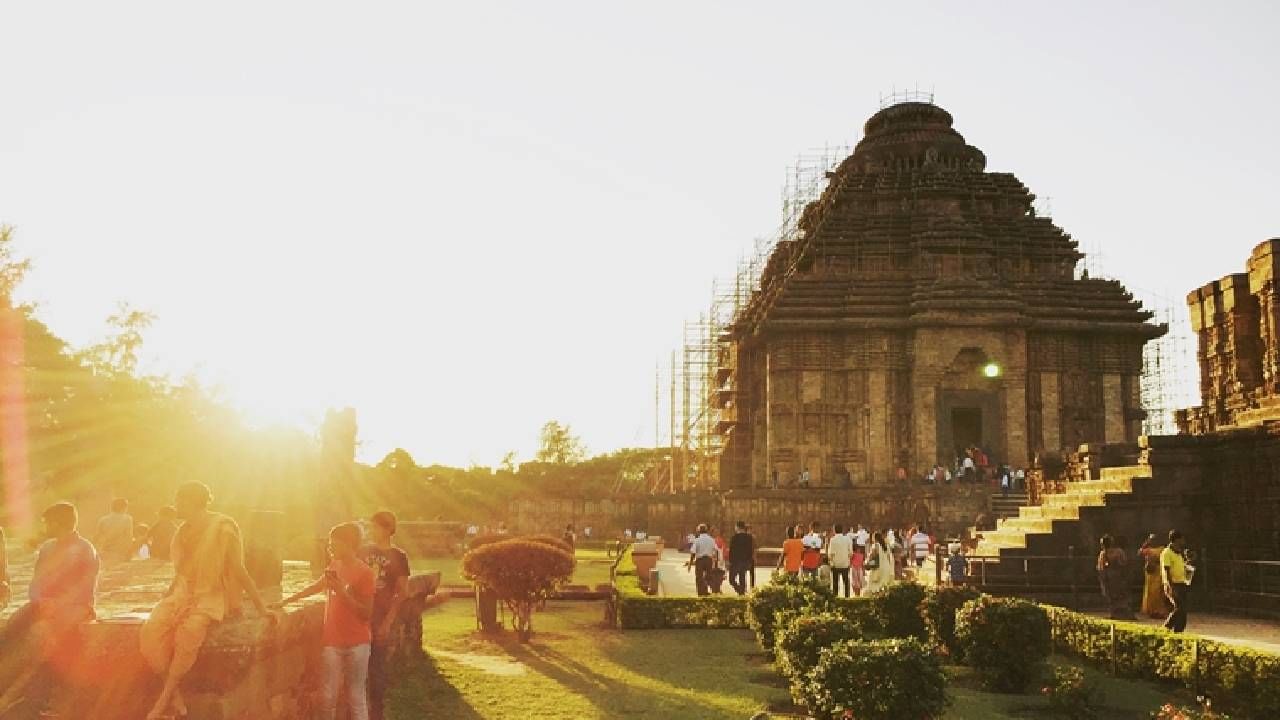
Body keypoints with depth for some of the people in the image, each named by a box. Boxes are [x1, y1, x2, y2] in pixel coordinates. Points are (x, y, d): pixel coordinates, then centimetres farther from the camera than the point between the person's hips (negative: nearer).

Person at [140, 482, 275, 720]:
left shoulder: (222, 529, -6)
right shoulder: (185, 531, 13)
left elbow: (239, 571, -4)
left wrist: (263, 610, -7)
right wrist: (165, 598, 15)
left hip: (210, 597, -6)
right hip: (182, 594, 6)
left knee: (188, 632, -36)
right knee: (151, 632, -26)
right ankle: (175, 699, -19)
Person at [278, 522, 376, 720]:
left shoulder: (365, 573, -12)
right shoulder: (334, 565, 6)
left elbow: (366, 613, -13)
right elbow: (317, 586, 23)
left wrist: (342, 592, -21)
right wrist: (287, 600, 21)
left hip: (357, 644, -5)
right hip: (332, 642, 5)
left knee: (356, 698, 1)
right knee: (327, 697, 5)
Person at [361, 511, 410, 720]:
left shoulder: (398, 556, -2)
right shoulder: (364, 552, 8)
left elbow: (402, 593, -3)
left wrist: (388, 621, -11)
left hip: (383, 621, -3)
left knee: (378, 669, 4)